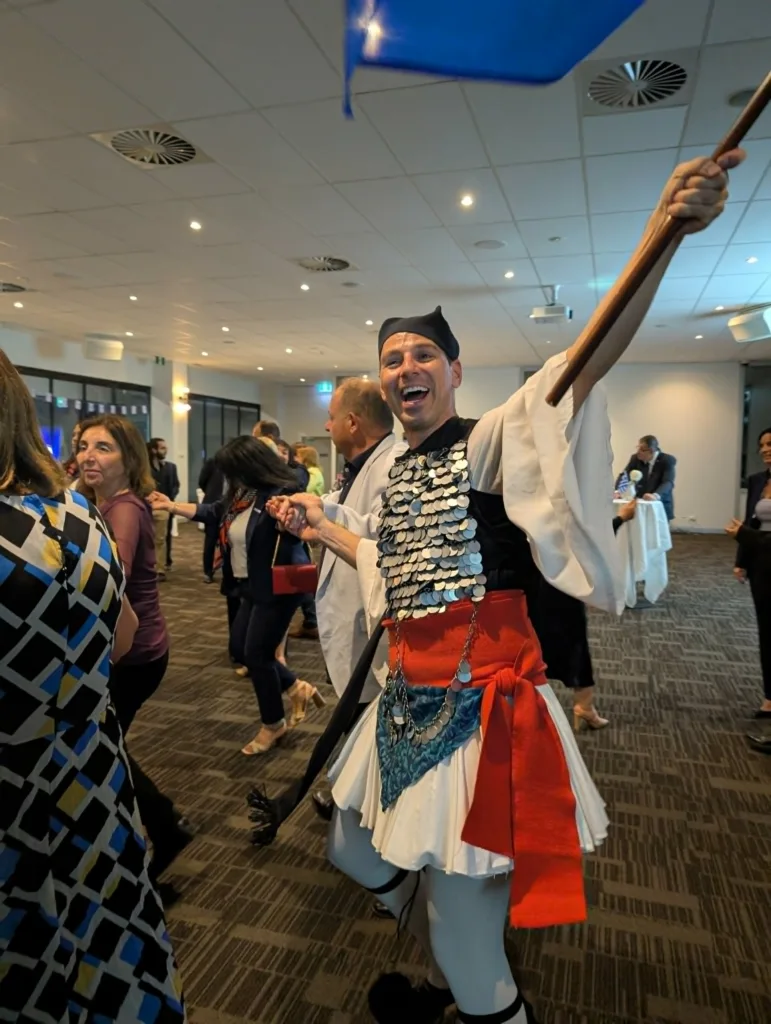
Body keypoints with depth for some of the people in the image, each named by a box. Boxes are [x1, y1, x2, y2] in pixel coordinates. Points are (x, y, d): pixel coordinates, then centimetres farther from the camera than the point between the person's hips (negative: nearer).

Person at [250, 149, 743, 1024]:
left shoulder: (487, 444, -11)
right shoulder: (397, 470, 10)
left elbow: (584, 365, -27)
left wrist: (665, 230, -38)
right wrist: (324, 532, 26)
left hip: (482, 701, -8)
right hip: (410, 701, 9)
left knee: (463, 933, 3)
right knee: (357, 852, 26)